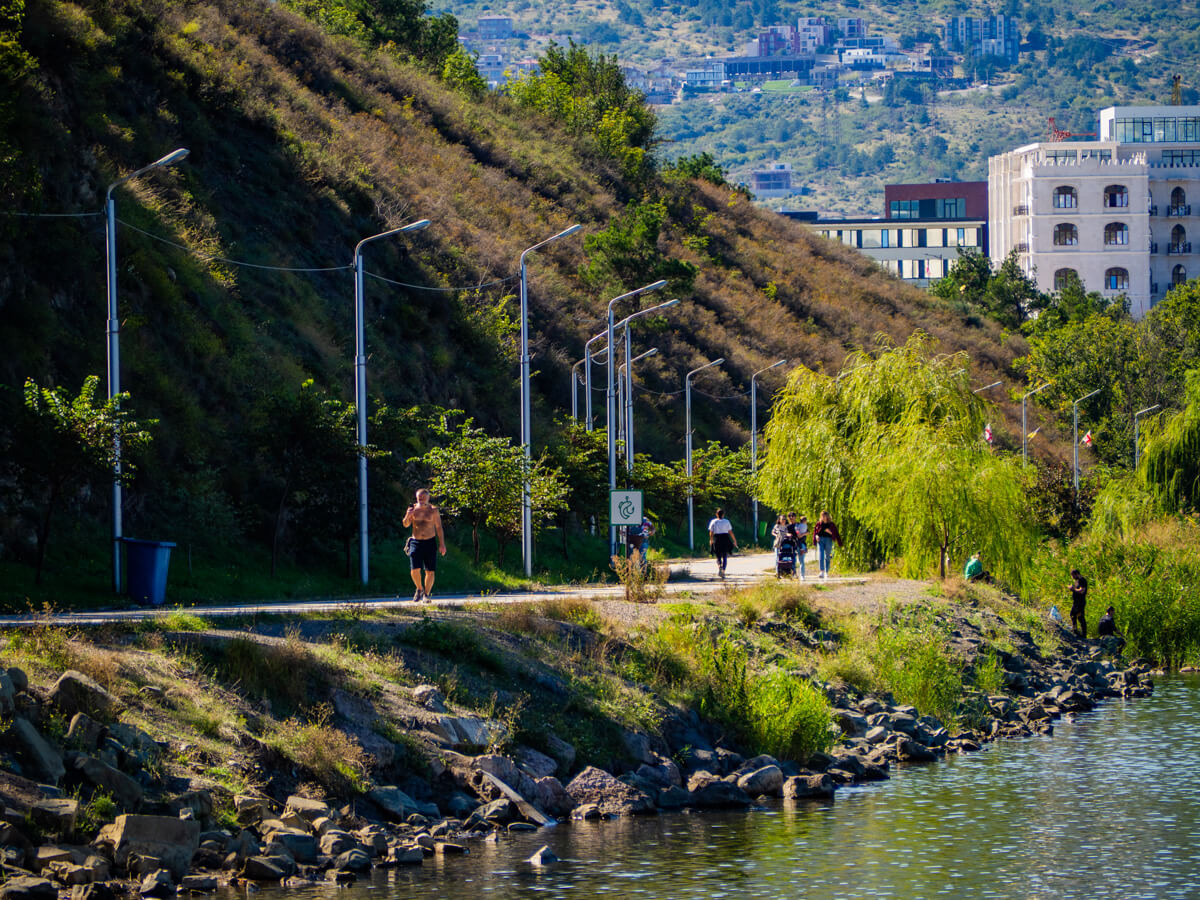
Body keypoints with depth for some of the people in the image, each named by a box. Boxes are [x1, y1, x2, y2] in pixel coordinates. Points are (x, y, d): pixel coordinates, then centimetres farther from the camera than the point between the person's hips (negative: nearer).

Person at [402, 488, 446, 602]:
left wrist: (442, 544, -2)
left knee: (430, 571, -3)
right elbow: (406, 524, 2)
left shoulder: (433, 510, 0)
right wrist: (408, 516, -20)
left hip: (430, 542, 0)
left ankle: (426, 594, 11)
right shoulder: (413, 509, 3)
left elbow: (439, 528, 3)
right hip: (416, 542, 0)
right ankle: (419, 589, 14)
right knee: (415, 570, -12)